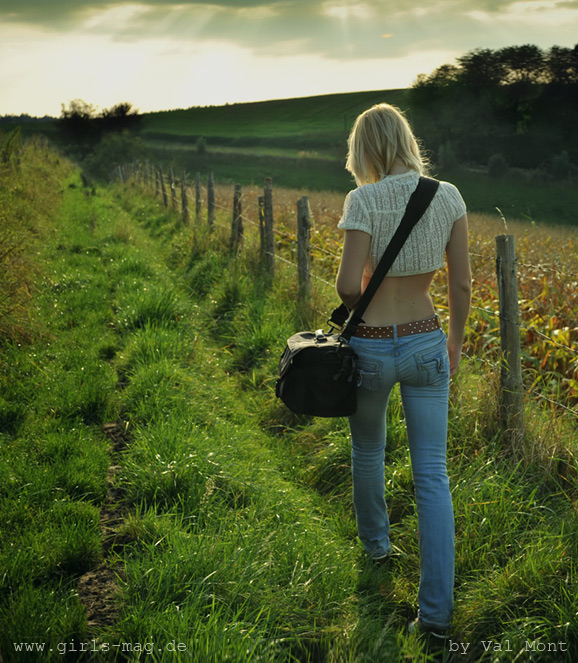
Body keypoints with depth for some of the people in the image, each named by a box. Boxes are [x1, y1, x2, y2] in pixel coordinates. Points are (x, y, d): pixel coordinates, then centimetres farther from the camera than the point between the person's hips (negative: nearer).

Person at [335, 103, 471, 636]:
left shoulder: (365, 200, -15)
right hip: (426, 343, 3)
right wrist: (457, 338, 16)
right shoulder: (449, 196, -3)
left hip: (371, 346, -2)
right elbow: (462, 283, 1)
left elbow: (347, 287, -18)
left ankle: (375, 541, 48)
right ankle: (437, 608, 3)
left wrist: (353, 299, 6)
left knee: (368, 449, 25)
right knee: (432, 476, 6)